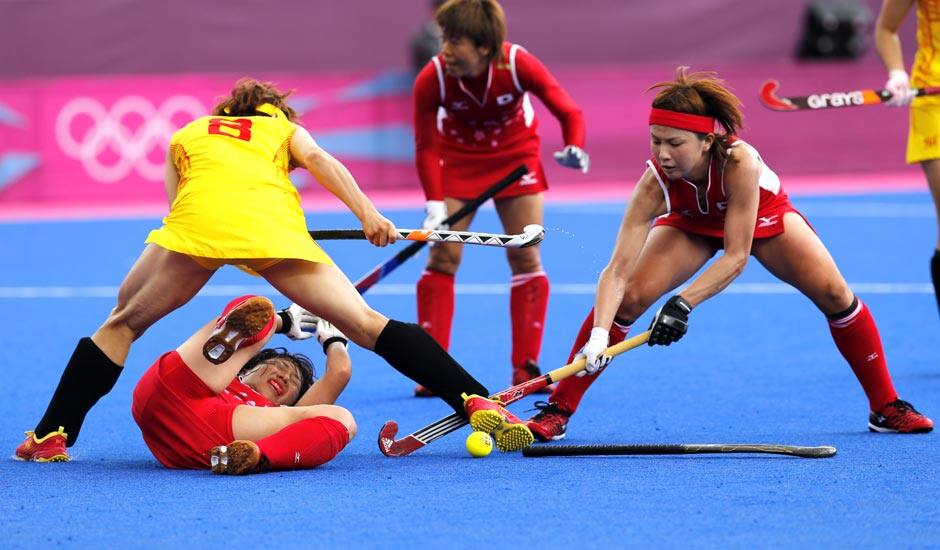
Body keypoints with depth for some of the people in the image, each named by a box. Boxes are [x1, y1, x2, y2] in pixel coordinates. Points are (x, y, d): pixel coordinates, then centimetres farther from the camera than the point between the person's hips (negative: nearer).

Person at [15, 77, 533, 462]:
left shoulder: (186, 134, 40)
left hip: (198, 217, 0)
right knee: (366, 324, 2)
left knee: (121, 324, 19)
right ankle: (474, 400, -10)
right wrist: (366, 212, 4)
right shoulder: (285, 127, 35)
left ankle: (52, 434, 11)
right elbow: (320, 160, 14)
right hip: (272, 222, 0)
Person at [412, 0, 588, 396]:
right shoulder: (431, 80, -28)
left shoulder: (518, 65, -30)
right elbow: (426, 147, -19)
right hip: (457, 159, 0)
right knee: (442, 257, -9)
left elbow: (568, 111, -21)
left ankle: (525, 368, 1)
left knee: (525, 258, -5)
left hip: (514, 155, 0)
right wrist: (435, 204, -29)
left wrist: (574, 148, -40)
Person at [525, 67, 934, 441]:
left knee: (834, 294, -12)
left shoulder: (739, 163, -43)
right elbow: (618, 269, -40)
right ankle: (557, 411, -9)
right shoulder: (655, 182, -37)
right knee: (627, 298, -19)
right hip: (691, 225, 1)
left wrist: (683, 303, -52)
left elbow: (736, 256, -40)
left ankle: (886, 408, 7)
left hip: (762, 216, 0)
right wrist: (598, 336, -55)